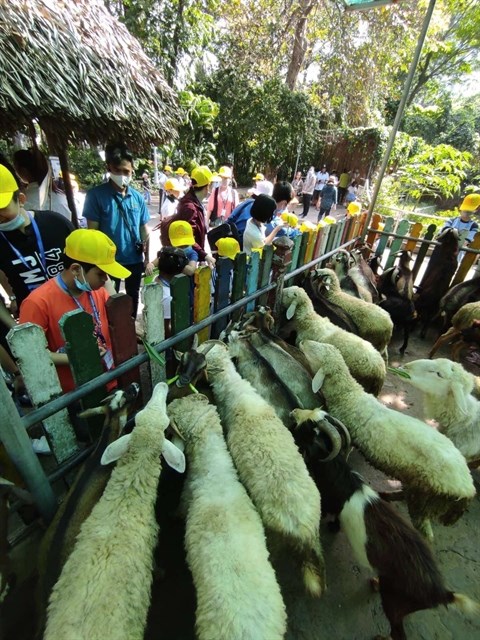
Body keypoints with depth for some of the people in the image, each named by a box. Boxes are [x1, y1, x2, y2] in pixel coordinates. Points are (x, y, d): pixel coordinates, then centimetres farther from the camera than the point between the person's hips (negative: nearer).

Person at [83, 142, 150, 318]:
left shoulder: (137, 197, 1)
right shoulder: (96, 195, -9)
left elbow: (144, 230, 6)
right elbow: (92, 232, -8)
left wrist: (147, 259, 4)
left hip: (135, 259, 4)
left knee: (133, 297, 19)